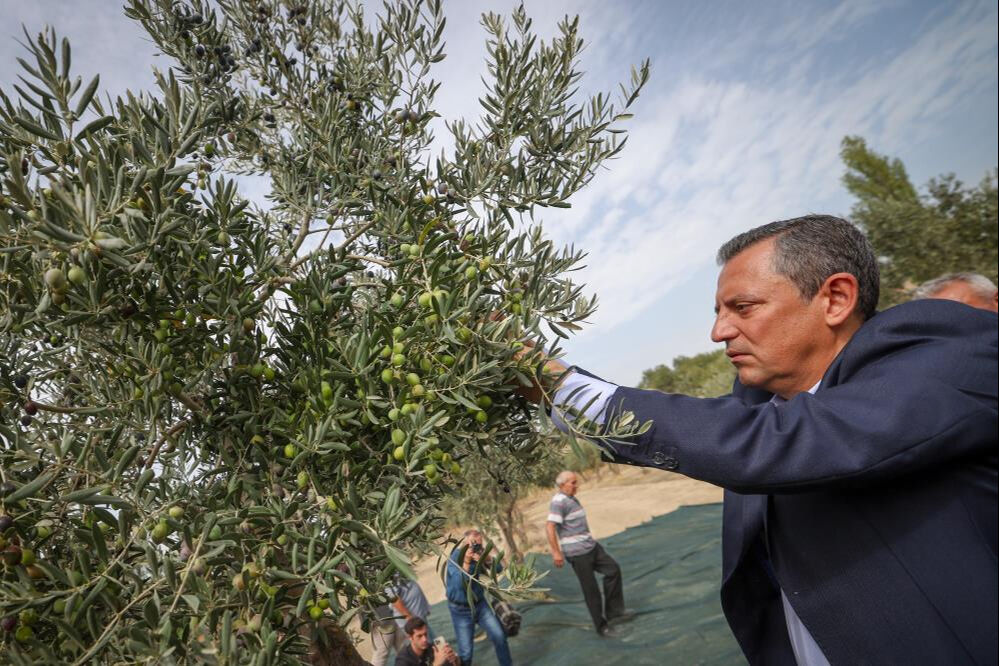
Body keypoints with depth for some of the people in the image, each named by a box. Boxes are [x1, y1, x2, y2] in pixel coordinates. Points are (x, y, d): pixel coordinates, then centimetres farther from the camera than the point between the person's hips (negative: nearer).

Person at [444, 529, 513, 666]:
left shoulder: (479, 553, -8)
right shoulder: (454, 559, -20)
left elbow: (498, 569, -14)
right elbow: (460, 583, -31)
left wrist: (486, 559, -33)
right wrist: (466, 561, -43)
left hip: (480, 603, 4)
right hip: (461, 610, -4)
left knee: (499, 636, 0)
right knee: (465, 651, -4)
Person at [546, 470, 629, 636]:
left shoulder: (571, 499, 14)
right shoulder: (558, 501, -17)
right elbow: (550, 527, -23)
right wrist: (556, 552, -24)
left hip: (590, 546, 9)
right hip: (576, 552, -9)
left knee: (613, 569, 6)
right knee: (590, 588, 0)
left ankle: (613, 612, 14)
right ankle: (601, 626, 16)